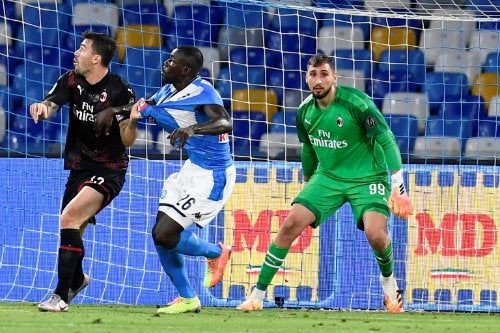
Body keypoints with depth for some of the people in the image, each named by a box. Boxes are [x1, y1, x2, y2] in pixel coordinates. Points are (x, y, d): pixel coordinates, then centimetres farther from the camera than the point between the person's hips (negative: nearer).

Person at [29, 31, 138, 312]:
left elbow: (128, 140, -14)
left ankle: (62, 296, -25)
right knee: (72, 234, 17)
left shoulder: (120, 91, -15)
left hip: (109, 170, -7)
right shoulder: (71, 81, 2)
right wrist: (42, 108, -34)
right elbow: (50, 105, -11)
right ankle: (77, 279, 50)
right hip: (79, 169, 7)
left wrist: (133, 120, -35)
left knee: (70, 217, -26)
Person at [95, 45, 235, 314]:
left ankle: (216, 253, 16)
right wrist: (114, 111, 11)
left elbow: (225, 123, -37)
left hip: (212, 178, -9)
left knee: (166, 235, -13)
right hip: (192, 169, 9)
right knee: (160, 234, 6)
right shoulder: (169, 91, 6)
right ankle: (186, 298, 17)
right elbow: (145, 107, 26)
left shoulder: (202, 92, -21)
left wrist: (192, 129, -52)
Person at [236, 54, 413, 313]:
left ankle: (388, 280, 9)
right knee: (290, 224, -12)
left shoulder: (356, 103, -20)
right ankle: (258, 294, -4)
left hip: (367, 178, -4)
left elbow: (386, 141, -17)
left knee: (375, 234, -26)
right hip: (328, 176, 5)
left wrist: (399, 186, -20)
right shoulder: (305, 112, -2)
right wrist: (307, 183, 27)